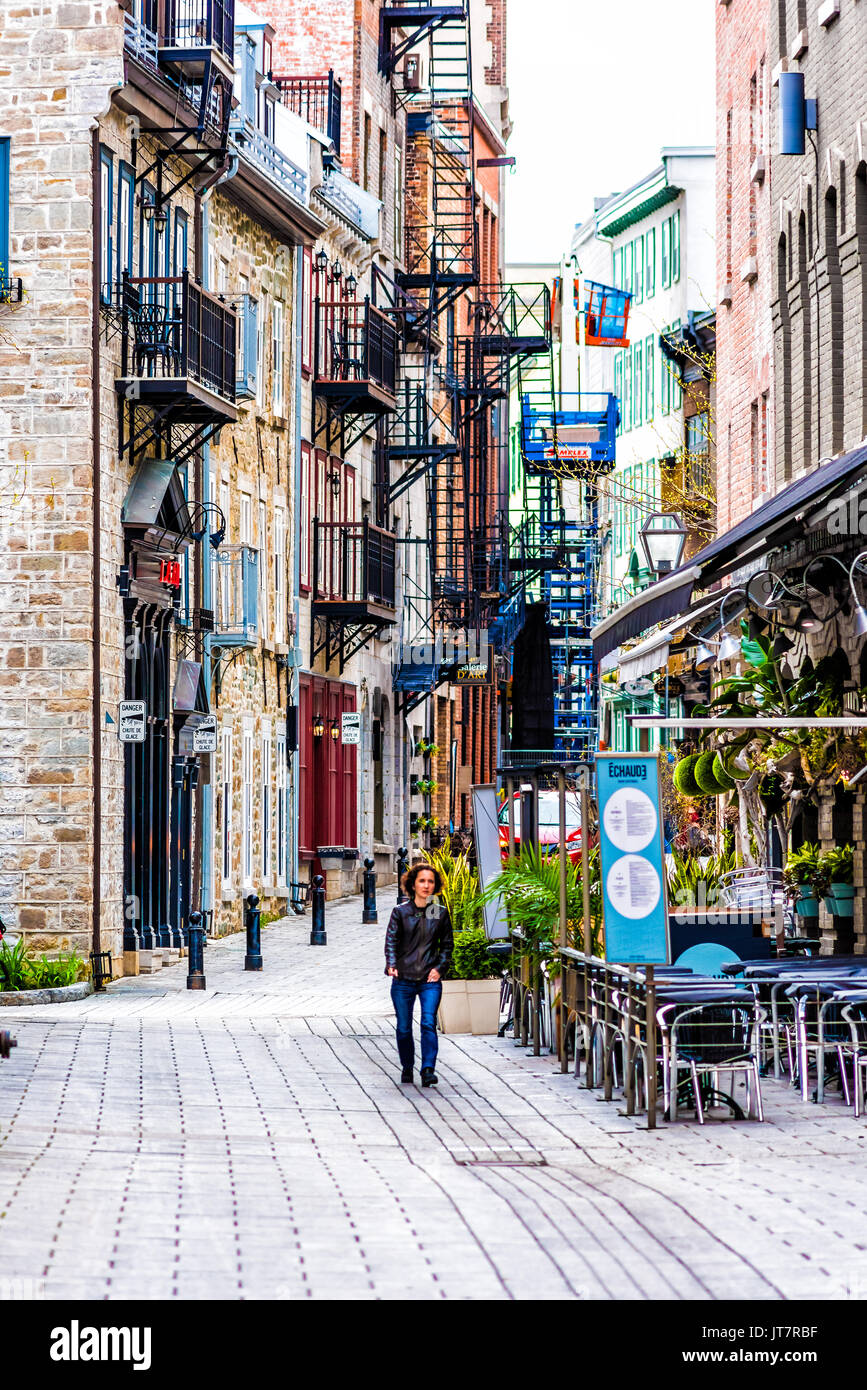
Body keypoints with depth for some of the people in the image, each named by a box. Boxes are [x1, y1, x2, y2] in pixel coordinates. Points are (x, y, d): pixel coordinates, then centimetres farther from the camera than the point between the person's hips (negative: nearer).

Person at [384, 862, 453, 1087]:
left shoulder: (441, 913, 7)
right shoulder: (400, 912, 2)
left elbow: (447, 945, 14)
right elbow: (391, 940, -4)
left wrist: (440, 968, 0)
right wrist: (391, 965, -20)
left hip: (430, 979, 0)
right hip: (403, 979, 0)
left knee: (429, 1023, -15)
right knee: (403, 1028, 6)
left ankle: (428, 1069, -16)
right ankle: (407, 1067, 25)